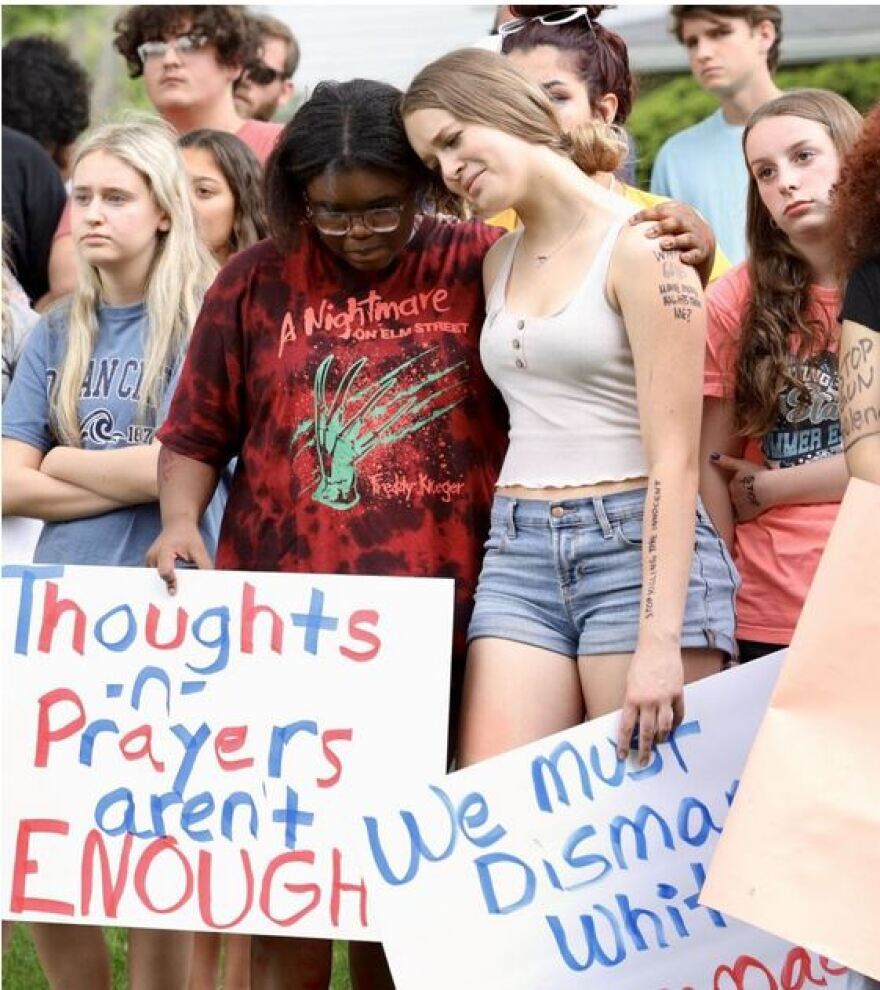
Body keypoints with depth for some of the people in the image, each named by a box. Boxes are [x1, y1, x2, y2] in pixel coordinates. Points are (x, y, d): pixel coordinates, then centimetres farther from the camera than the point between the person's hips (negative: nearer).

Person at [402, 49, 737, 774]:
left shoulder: (640, 250, -9)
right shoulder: (499, 263, 14)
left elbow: (675, 458, -14)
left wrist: (660, 639, -21)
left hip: (636, 548, -6)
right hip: (518, 554, 6)